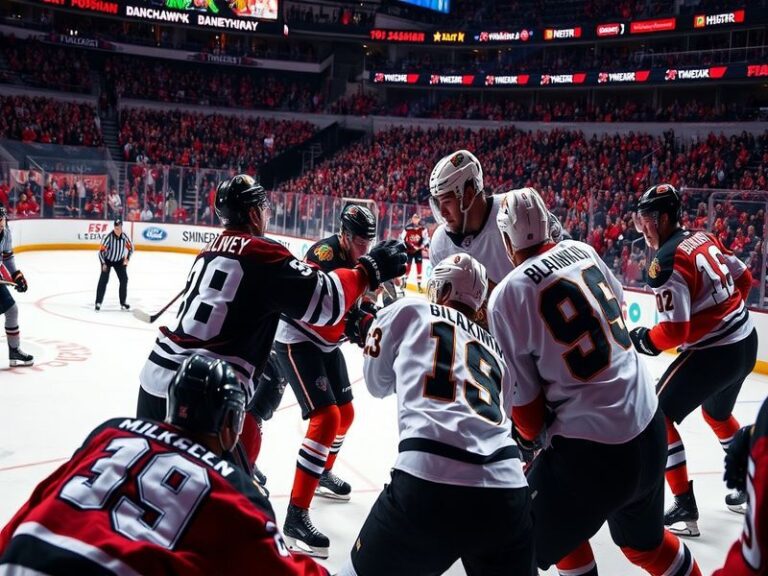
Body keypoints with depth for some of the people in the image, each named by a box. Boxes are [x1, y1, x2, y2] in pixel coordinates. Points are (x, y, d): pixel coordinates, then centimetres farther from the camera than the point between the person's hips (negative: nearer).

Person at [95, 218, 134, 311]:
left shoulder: (124, 236, -17)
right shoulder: (108, 237, -29)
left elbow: (130, 247, 1)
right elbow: (101, 251, -25)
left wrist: (127, 258, -10)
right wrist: (103, 264, -31)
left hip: (119, 261, 4)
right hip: (107, 260, -4)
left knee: (124, 279, -2)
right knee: (103, 280, -14)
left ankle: (123, 303, 10)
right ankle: (98, 302, -8)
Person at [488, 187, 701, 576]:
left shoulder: (507, 295, -14)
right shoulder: (582, 251, 2)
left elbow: (523, 397, -8)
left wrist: (530, 435, 12)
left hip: (591, 451, -7)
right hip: (649, 428, 7)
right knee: (642, 537, 32)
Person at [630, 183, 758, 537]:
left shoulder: (666, 262, -21)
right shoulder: (704, 239, 5)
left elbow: (674, 332, -24)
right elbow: (743, 279, 16)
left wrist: (643, 339, -6)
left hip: (715, 353, -9)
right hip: (745, 340, 9)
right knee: (717, 413, 30)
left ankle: (685, 507, 2)